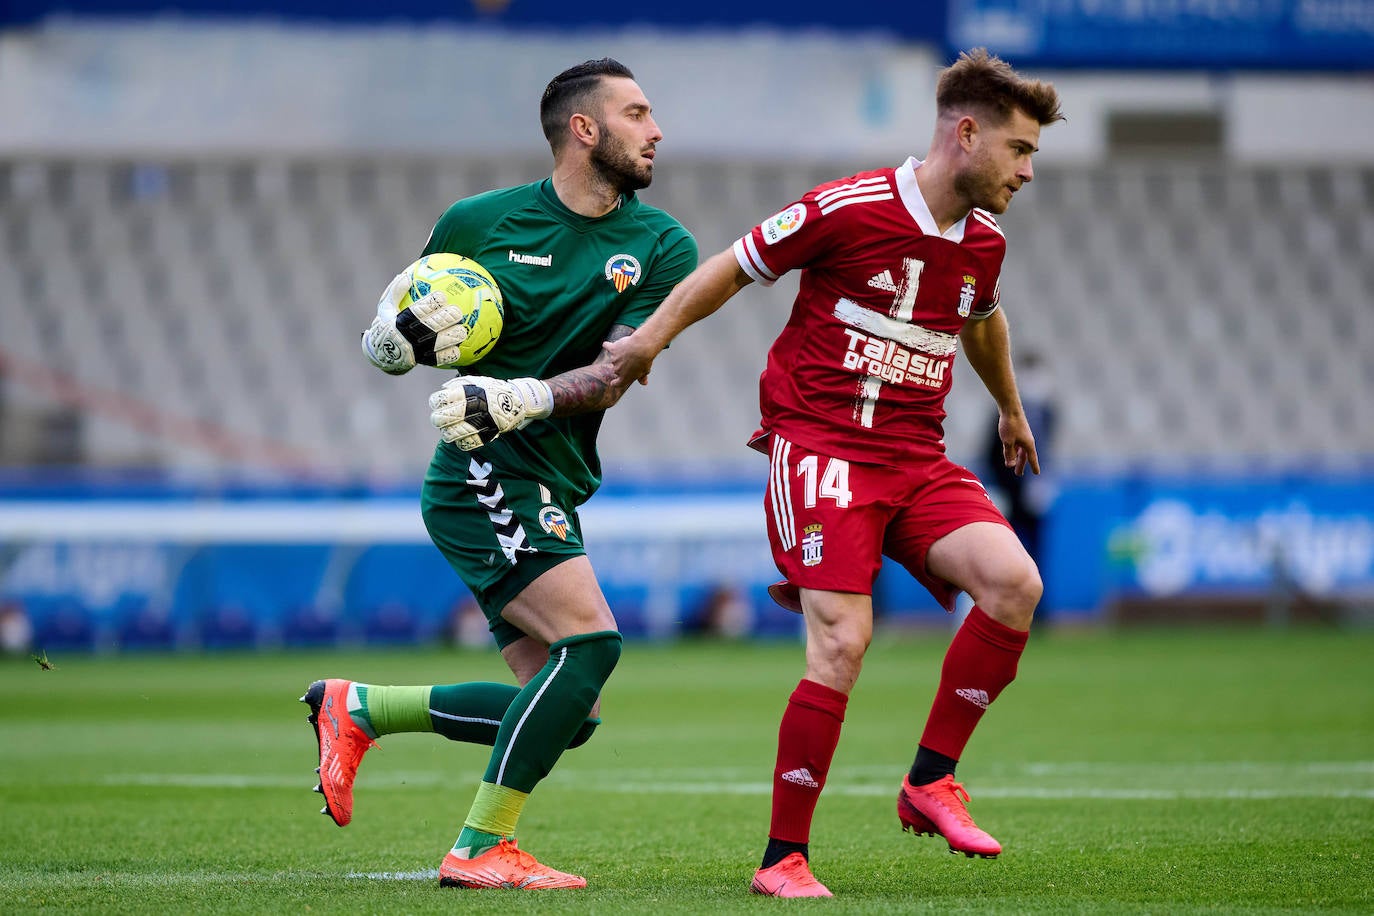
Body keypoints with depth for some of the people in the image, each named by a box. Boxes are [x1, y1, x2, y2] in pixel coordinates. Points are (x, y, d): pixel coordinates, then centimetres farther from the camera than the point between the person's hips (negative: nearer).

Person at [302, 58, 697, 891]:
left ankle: (358, 709, 18)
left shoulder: (662, 247, 4)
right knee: (592, 640, -22)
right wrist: (407, 337, -13)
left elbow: (614, 375, -8)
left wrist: (519, 400, -25)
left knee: (566, 715, 4)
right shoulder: (478, 222, 0)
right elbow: (384, 342, 11)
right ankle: (481, 849, -14)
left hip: (549, 492, 6)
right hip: (484, 477, -6)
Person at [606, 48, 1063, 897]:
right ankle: (784, 859, -5)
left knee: (1015, 582, -18)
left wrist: (1011, 410, 47)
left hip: (918, 459, 6)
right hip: (821, 446, -6)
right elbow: (733, 267, -1)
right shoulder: (850, 209, -12)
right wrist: (648, 341, -2)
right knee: (842, 644, -18)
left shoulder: (985, 242, 9)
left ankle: (931, 781, -4)